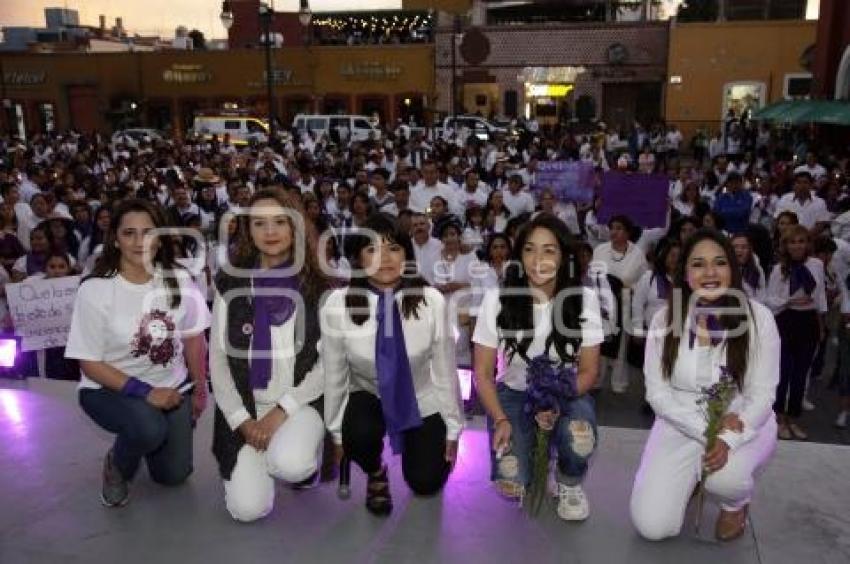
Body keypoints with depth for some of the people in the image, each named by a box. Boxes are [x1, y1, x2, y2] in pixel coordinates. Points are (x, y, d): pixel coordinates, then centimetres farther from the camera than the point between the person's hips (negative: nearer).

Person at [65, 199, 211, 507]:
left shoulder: (179, 280, -8)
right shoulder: (95, 290, -16)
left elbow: (194, 339, 3)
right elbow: (90, 362, -14)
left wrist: (200, 389, 6)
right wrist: (144, 391, -23)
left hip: (172, 386, 3)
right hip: (110, 388, -3)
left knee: (174, 474, -1)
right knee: (149, 428, -34)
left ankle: (146, 438, 33)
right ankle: (117, 463, 3)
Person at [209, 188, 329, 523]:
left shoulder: (319, 285, -3)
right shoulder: (231, 284, 2)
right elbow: (218, 359, 1)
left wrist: (281, 411, -14)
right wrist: (243, 421, -9)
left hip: (301, 401, -1)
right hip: (246, 405, 2)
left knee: (289, 465, -32)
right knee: (248, 508, -14)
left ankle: (306, 460, 6)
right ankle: (254, 459, 20)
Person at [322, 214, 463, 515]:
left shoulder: (432, 301, -22)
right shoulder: (337, 305, -20)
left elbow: (445, 369, -10)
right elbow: (334, 375, -8)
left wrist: (452, 429, -1)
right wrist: (336, 433, -1)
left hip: (420, 401, 1)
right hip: (367, 397, 0)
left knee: (426, 483, -4)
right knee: (359, 434, -31)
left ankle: (421, 444, 33)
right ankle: (375, 473, 7)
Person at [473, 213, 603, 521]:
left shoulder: (584, 299, -12)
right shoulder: (497, 299, -14)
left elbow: (589, 370, -6)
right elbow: (483, 373, -7)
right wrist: (500, 420, -22)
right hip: (513, 395, 0)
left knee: (579, 438, -35)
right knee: (510, 485, -21)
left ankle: (570, 483, 3)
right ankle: (533, 449, 17)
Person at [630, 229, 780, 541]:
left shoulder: (758, 317, -12)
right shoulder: (664, 319, -9)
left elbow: (762, 395, -11)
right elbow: (657, 392, -8)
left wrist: (728, 440, -27)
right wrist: (705, 429, -22)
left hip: (743, 426, -1)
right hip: (680, 426, 1)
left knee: (725, 477, -36)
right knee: (652, 526, -14)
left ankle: (736, 502, 4)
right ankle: (691, 481, 21)